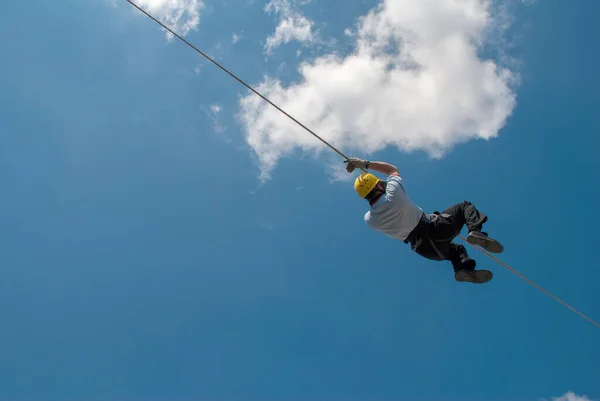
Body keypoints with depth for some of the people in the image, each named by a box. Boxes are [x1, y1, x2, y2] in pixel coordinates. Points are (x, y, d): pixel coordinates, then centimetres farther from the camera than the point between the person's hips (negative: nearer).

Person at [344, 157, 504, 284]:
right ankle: (475, 232, -11)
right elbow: (393, 169, 4)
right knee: (465, 206, 19)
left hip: (426, 250, 5)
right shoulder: (393, 193, -18)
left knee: (456, 248, 36)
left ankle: (463, 268, 4)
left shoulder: (369, 219, -8)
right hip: (435, 229, -5)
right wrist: (366, 163, 5)